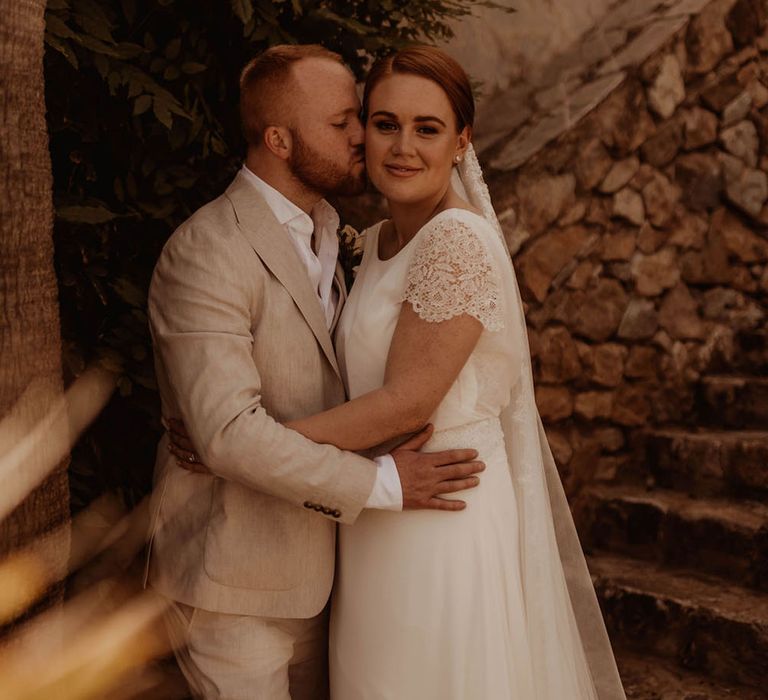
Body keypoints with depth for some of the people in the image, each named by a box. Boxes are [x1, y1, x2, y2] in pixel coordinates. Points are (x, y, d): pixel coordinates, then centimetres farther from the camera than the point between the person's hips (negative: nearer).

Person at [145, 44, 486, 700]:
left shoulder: (320, 233, 10)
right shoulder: (207, 253, -21)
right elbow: (229, 430, -28)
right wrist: (381, 484, -24)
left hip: (311, 566, 8)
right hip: (233, 578, -8)